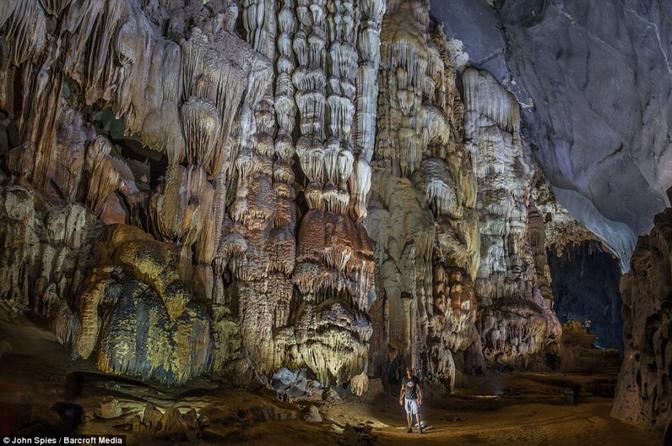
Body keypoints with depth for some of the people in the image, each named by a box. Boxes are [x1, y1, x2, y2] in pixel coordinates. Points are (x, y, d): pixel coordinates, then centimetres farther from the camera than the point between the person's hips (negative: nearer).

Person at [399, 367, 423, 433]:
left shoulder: (416, 379, -5)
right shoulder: (404, 379, 1)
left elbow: (420, 389, -2)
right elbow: (402, 389, 8)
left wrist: (421, 398, -8)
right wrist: (401, 399, 6)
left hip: (414, 399, -2)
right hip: (407, 399, 2)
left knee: (417, 413, -8)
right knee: (408, 413, 7)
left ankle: (419, 428, -4)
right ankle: (410, 428, 15)